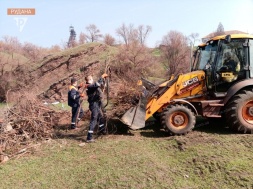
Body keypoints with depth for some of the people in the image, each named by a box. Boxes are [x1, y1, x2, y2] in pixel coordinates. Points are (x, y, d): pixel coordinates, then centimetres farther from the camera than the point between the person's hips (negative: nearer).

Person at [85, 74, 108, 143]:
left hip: (98, 103, 10)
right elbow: (97, 84, -35)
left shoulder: (93, 85, 10)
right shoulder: (90, 86, -19)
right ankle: (89, 137, -15)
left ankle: (101, 130, 51)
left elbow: (100, 84, 27)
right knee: (94, 119, -14)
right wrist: (102, 77, -23)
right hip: (94, 104, -10)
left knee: (101, 116, 28)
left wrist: (103, 78, 14)